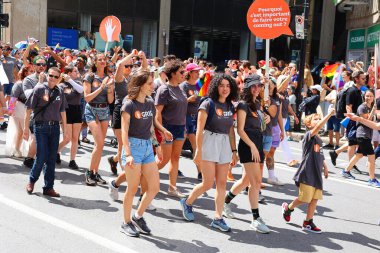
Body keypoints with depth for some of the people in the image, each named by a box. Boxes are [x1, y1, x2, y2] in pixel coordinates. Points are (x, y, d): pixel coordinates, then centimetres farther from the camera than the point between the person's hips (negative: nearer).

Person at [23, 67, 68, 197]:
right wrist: (26, 128, -5)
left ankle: (49, 187, 14)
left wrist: (65, 130, 13)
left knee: (52, 158, 5)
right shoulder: (39, 89, -3)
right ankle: (32, 180, 20)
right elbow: (29, 109, -2)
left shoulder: (60, 92, 9)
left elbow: (62, 112, 15)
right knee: (41, 157, -6)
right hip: (41, 126, -4)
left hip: (55, 127, 4)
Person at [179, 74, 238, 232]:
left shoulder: (230, 106, 11)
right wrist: (198, 151, -15)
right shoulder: (208, 104, -8)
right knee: (208, 183, -4)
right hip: (209, 143, -6)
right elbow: (199, 129, -11)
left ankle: (218, 218, 12)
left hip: (224, 145, 6)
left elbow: (231, 130, 15)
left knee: (222, 183, 5)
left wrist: (234, 151, 12)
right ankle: (187, 203, 21)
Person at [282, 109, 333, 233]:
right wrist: (329, 114, -32)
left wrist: (325, 167, 22)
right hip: (307, 174, -8)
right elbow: (318, 127, -30)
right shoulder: (308, 135, -10)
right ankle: (288, 208, 25)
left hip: (316, 174, 8)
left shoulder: (319, 139, 15)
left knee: (315, 199, 6)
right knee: (304, 199, -2)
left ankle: (308, 222, 15)